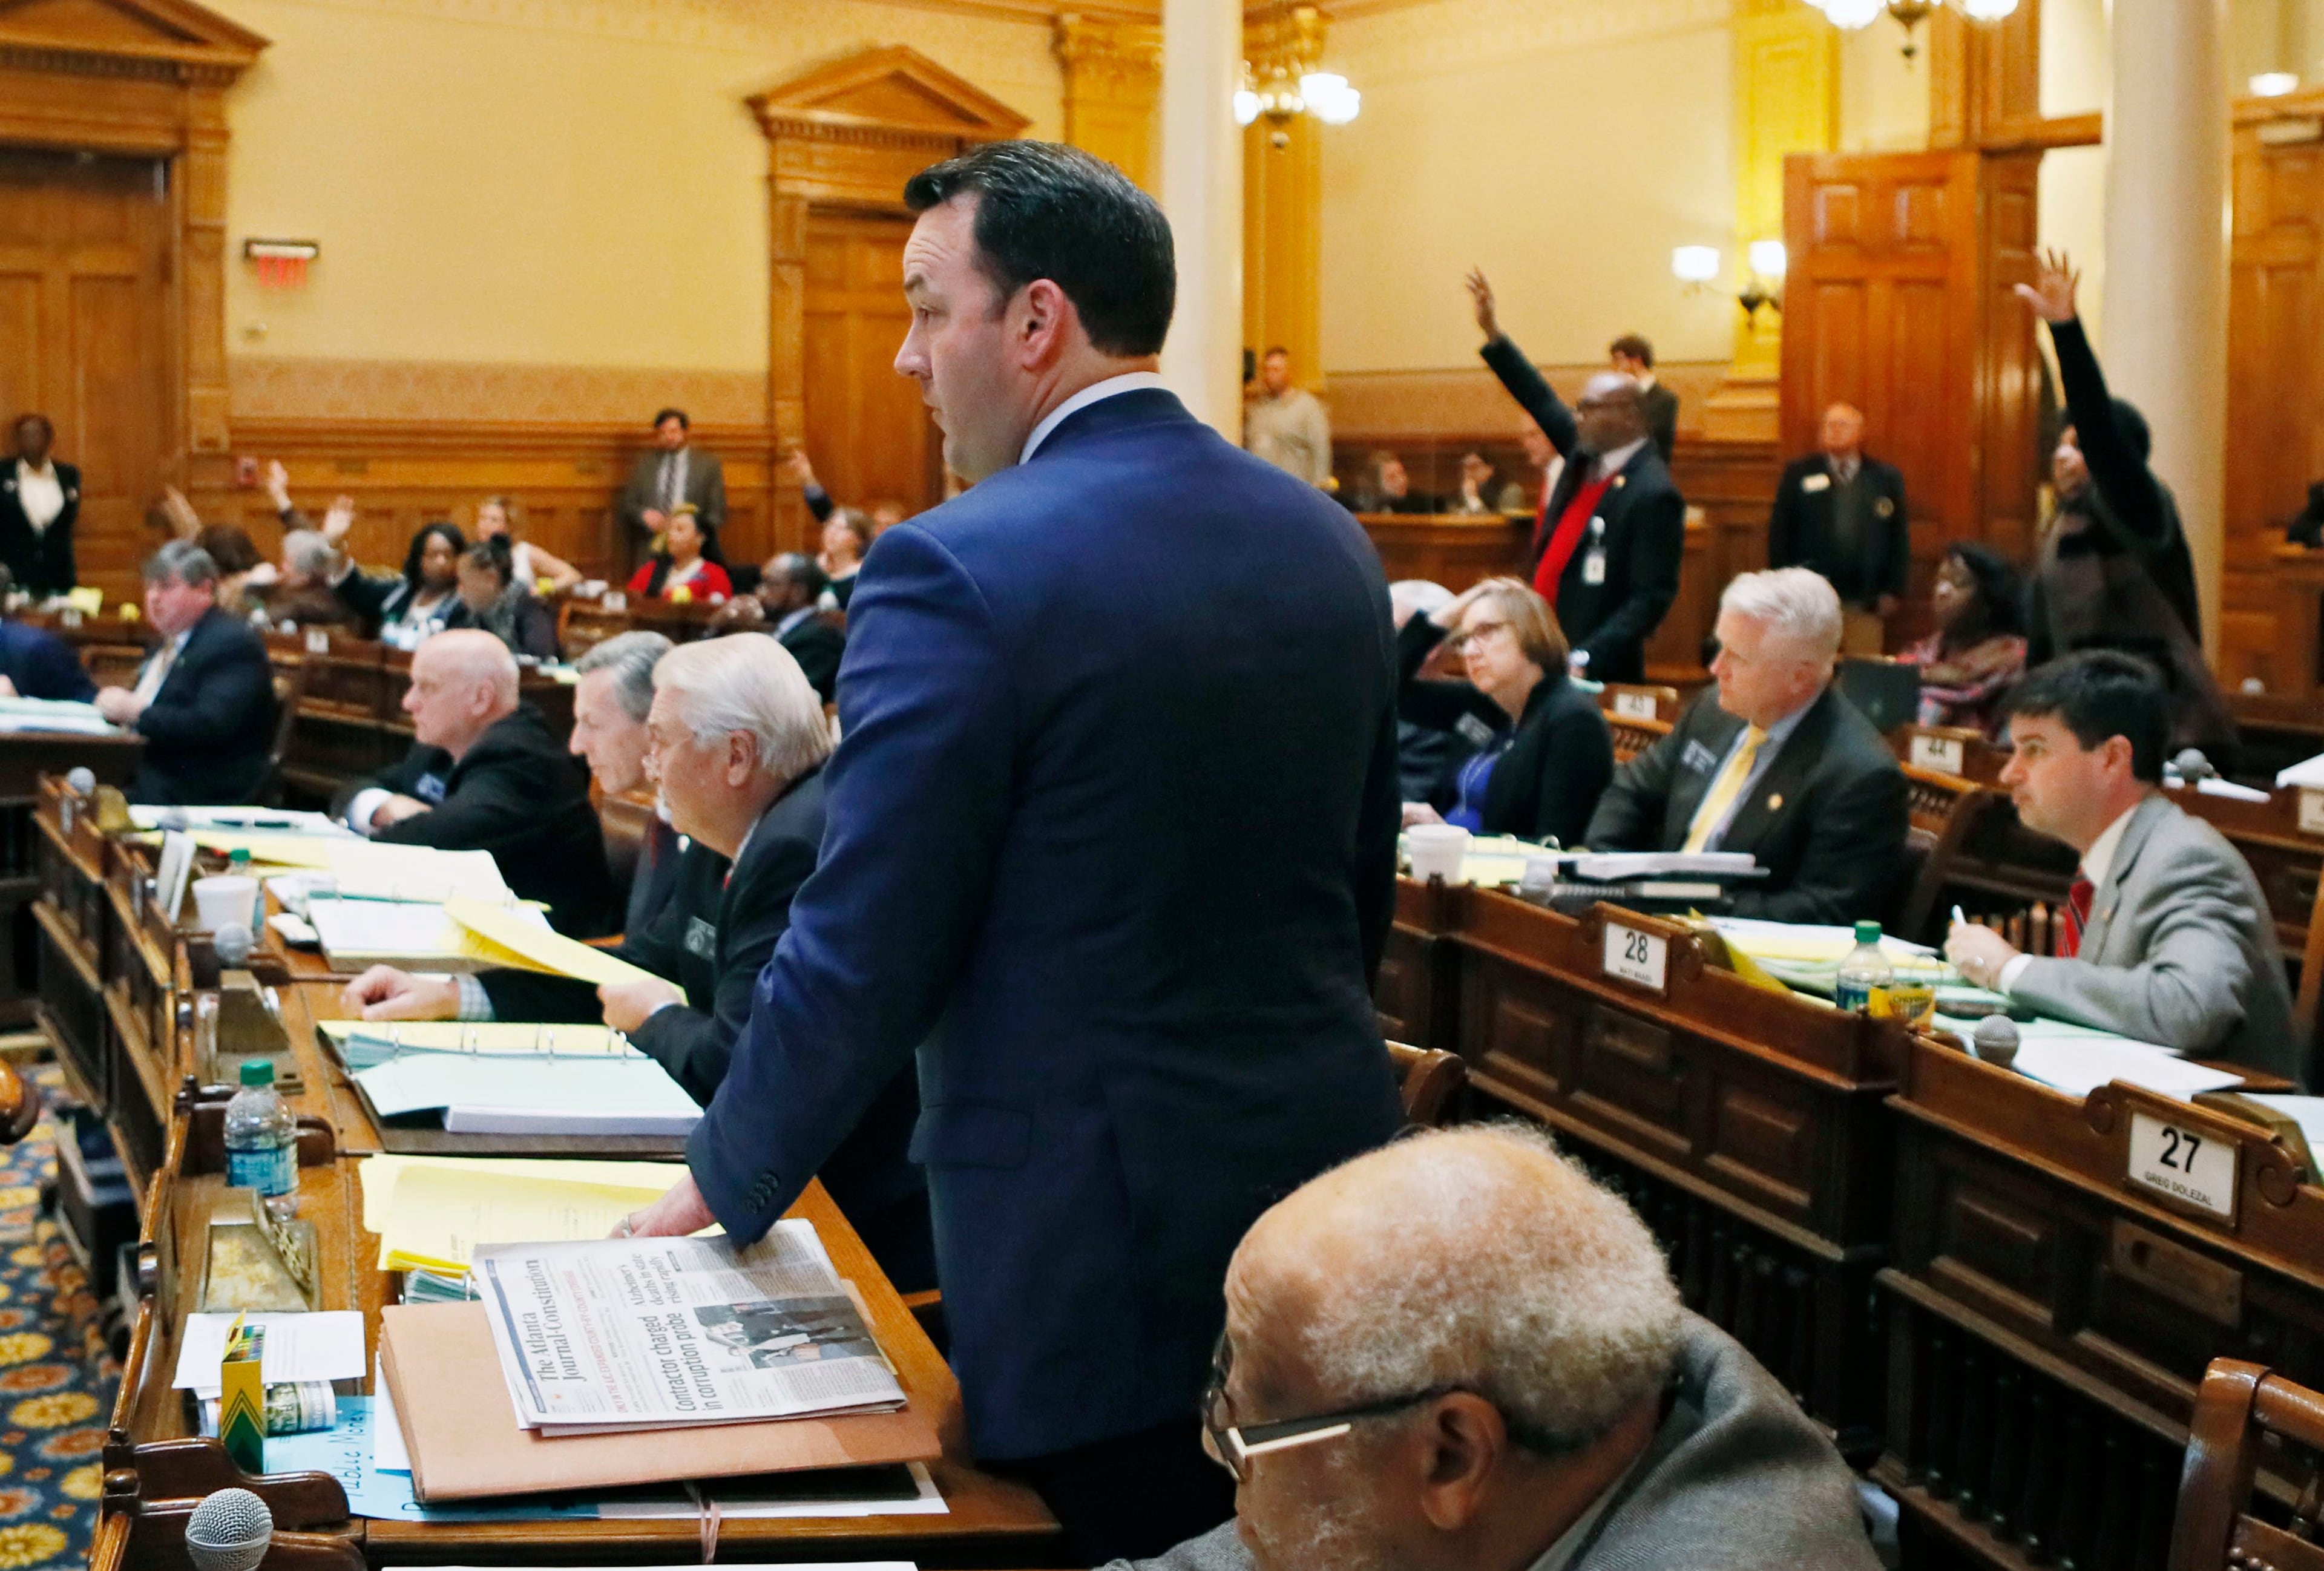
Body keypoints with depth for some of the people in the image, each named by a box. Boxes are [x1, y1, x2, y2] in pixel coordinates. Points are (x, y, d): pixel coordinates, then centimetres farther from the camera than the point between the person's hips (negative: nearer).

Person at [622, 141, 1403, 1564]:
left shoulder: (959, 573, -17)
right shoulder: (1328, 542, 5)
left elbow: (861, 954, -14)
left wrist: (726, 1188, 2)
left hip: (1101, 1251, -7)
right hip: (1330, 1177, 7)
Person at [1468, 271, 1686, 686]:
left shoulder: (1652, 494, -17)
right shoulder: (1585, 455, 7)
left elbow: (1652, 599, -20)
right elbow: (1543, 403, 21)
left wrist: (1586, 659, -26)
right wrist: (1493, 334, 19)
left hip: (1597, 670, -8)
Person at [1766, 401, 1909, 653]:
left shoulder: (1887, 478, 8)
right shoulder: (1798, 474, 6)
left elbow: (1899, 537, 8)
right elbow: (1779, 534, 4)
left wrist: (1893, 591, 2)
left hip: (1866, 604, 1)